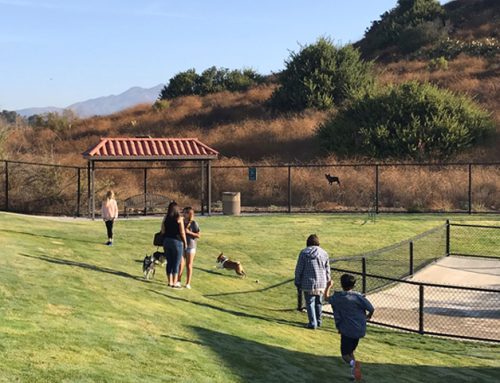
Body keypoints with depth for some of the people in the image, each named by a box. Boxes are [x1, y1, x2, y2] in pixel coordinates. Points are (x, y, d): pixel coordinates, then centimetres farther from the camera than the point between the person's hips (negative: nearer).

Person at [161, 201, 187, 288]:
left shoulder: (165, 218, 3)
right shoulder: (179, 218, -10)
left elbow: (162, 231, 4)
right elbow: (182, 232, -10)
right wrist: (185, 242, 0)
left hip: (167, 241, 5)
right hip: (177, 242, -5)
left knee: (169, 262, 13)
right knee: (176, 263, 2)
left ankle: (170, 282, 19)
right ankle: (175, 283, 3)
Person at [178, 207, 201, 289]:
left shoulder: (194, 223, -7)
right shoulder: (182, 222, 6)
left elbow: (198, 235, -8)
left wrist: (189, 232, -17)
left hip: (191, 246, -3)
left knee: (189, 265, 3)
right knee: (181, 264, -5)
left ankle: (188, 283, 10)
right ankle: (178, 281, 3)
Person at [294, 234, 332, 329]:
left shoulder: (304, 253, -7)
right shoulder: (324, 253, 1)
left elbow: (299, 270, -5)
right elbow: (327, 270, 7)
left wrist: (298, 282, 5)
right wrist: (328, 281, 20)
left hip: (308, 283, -3)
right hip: (321, 283, 3)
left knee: (310, 303, 5)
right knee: (319, 302, 17)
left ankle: (312, 323, 3)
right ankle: (318, 321, 29)